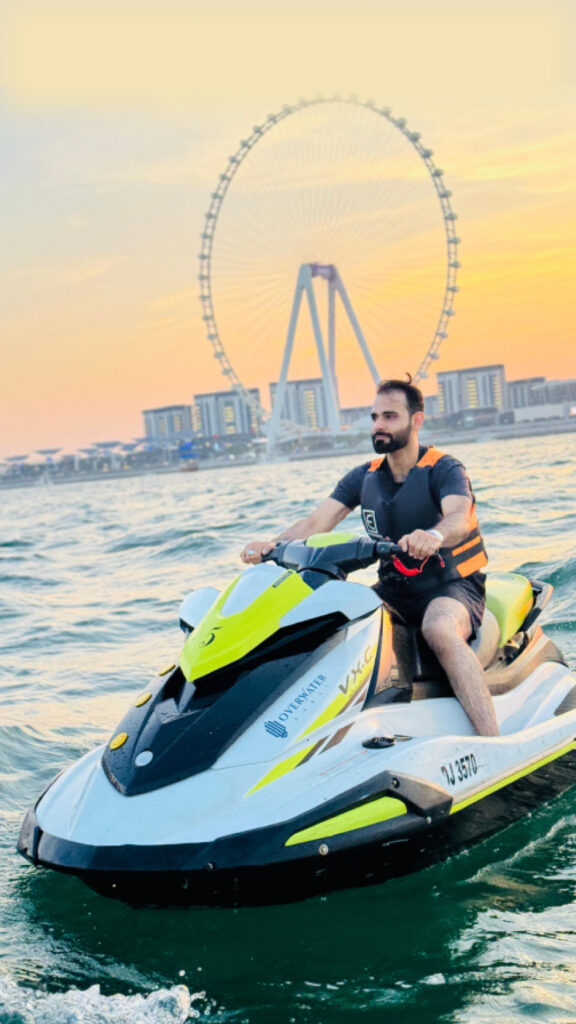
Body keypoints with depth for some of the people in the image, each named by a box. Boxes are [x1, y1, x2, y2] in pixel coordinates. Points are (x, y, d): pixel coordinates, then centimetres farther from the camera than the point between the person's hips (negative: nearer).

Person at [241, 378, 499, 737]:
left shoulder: (444, 469, -8)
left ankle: (494, 747, -43)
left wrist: (435, 536, -53)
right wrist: (274, 544, -23)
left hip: (452, 585, -6)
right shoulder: (364, 477, 8)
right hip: (394, 588, 6)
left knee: (440, 629, -39)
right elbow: (316, 522, -3)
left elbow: (459, 516, -29)